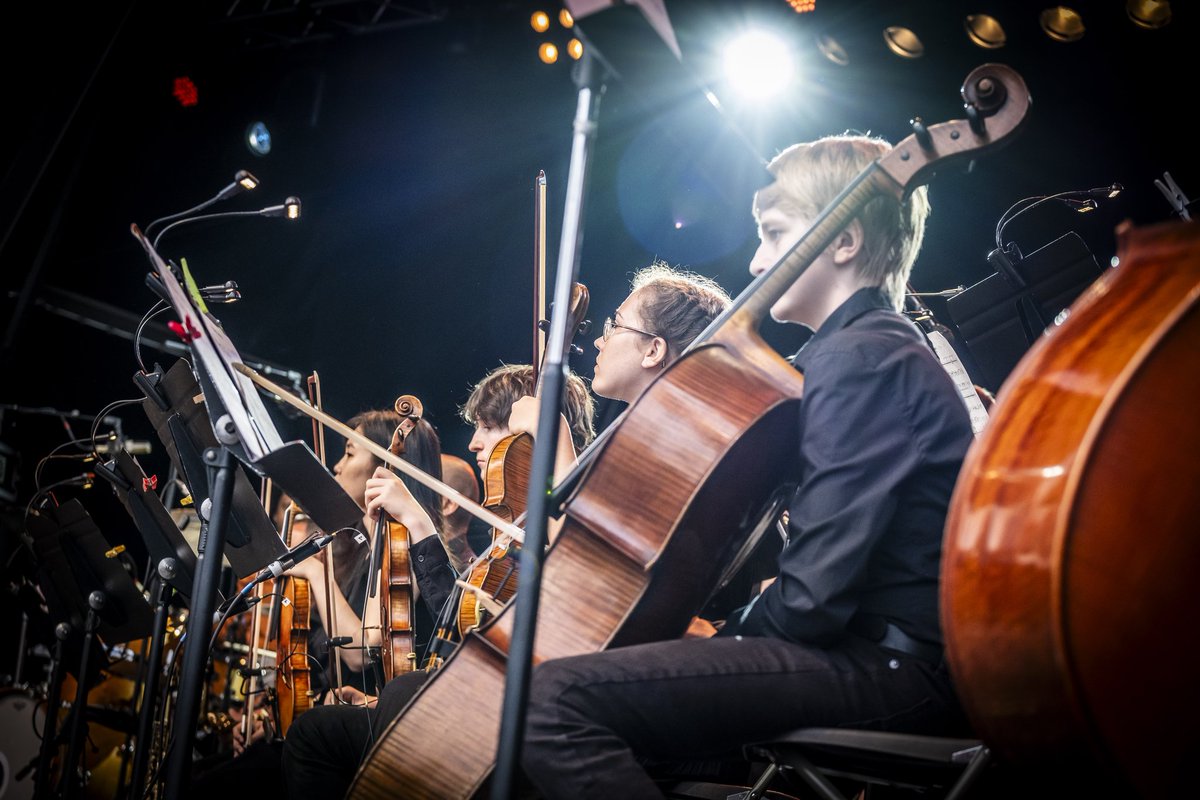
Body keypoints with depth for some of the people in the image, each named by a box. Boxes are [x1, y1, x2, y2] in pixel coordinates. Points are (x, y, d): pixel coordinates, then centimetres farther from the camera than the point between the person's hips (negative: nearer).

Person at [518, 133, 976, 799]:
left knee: (557, 699, -25)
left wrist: (735, 628, -2)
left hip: (898, 669, -11)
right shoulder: (884, 347, 19)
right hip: (887, 651, 11)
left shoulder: (858, 358, -14)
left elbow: (811, 598, -20)